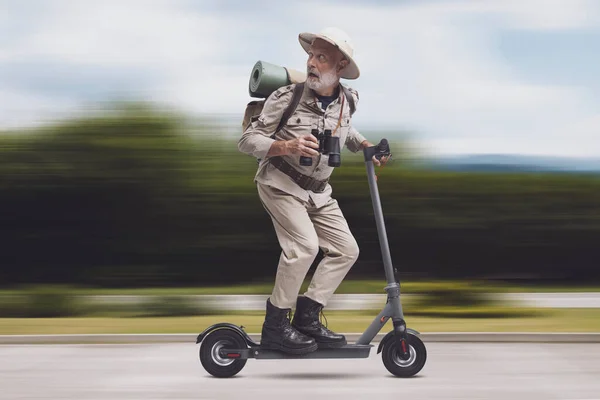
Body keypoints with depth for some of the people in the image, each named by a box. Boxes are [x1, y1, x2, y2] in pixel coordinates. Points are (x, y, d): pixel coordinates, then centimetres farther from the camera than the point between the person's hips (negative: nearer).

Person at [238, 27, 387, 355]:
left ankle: (307, 318, 7)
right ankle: (274, 326, -15)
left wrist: (363, 144, 5)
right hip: (280, 183, -7)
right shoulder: (286, 98, -16)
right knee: (304, 244, -25)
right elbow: (247, 140, -16)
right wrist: (286, 146, -31)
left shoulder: (346, 100, 1)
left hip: (318, 192, 7)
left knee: (346, 249, 0)